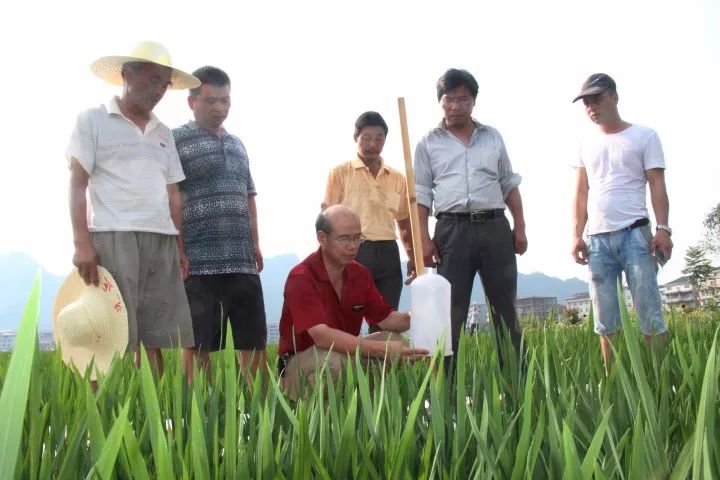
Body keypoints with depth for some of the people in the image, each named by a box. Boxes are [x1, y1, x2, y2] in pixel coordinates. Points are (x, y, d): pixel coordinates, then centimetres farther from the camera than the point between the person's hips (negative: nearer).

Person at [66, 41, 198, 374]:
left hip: (162, 240, 5)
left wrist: (180, 247, 12)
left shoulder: (163, 133, 20)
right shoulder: (93, 120, 6)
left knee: (158, 334, 3)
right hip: (113, 236, -5)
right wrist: (82, 243, -11)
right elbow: (77, 183, -1)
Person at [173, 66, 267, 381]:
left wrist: (255, 243, 17)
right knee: (198, 343, 0)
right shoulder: (176, 140, 0)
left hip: (242, 259, 6)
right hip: (198, 259, -6)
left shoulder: (237, 144, 20)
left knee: (254, 340, 7)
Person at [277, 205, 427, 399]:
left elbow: (385, 318, 4)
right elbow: (322, 336, -32)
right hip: (300, 361, -7)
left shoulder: (360, 274, 3)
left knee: (394, 339, -8)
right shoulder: (301, 278, -21)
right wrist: (382, 349, -39)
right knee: (333, 358, -37)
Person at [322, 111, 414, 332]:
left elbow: (405, 223, 19)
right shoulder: (340, 173, 3)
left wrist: (413, 257, 7)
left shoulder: (397, 179, 14)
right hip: (352, 252, -4)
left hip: (387, 254, 4)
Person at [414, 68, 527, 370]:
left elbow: (509, 185, 16)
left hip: (494, 227, 2)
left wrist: (520, 227, 7)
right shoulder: (428, 143, 8)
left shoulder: (492, 137, 15)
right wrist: (424, 239, -7)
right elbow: (421, 195, 3)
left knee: (505, 309, 6)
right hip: (452, 230, -2)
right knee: (450, 310, -1)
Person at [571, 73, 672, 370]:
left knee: (649, 313, -5)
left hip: (634, 234, -4)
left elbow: (657, 186, -1)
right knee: (605, 321, 5)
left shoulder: (644, 136, 5)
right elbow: (581, 194, 14)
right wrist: (577, 235, 5)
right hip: (597, 239, 4)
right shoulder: (587, 144, 16)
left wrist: (662, 228, -13)